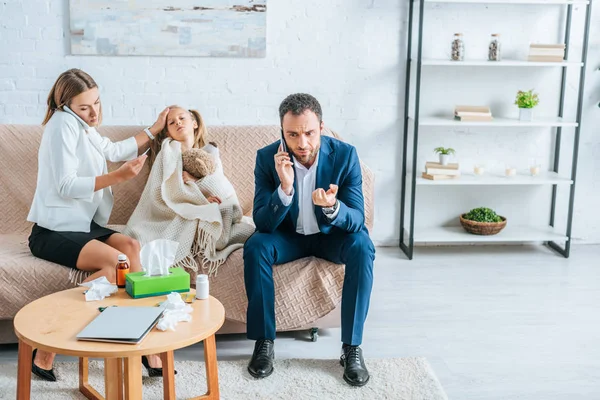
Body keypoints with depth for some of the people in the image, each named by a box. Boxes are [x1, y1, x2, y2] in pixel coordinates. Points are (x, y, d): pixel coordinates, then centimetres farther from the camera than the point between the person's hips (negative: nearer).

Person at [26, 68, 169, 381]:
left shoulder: (83, 129, 17)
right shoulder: (63, 123, -13)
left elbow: (115, 151, 30)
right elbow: (65, 186, -19)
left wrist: (154, 129, 30)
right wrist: (117, 176, -25)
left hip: (82, 225, 8)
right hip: (54, 231, -8)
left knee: (130, 246, -20)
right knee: (116, 260, -30)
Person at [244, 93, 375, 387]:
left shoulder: (345, 154, -21)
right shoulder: (267, 157, -19)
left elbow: (357, 219, -22)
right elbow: (262, 223, -22)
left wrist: (333, 207, -45)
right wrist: (285, 188, -40)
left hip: (331, 234, 0)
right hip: (288, 234, 1)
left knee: (362, 247, -30)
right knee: (255, 247, -28)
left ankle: (352, 347, -19)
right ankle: (264, 341, -13)